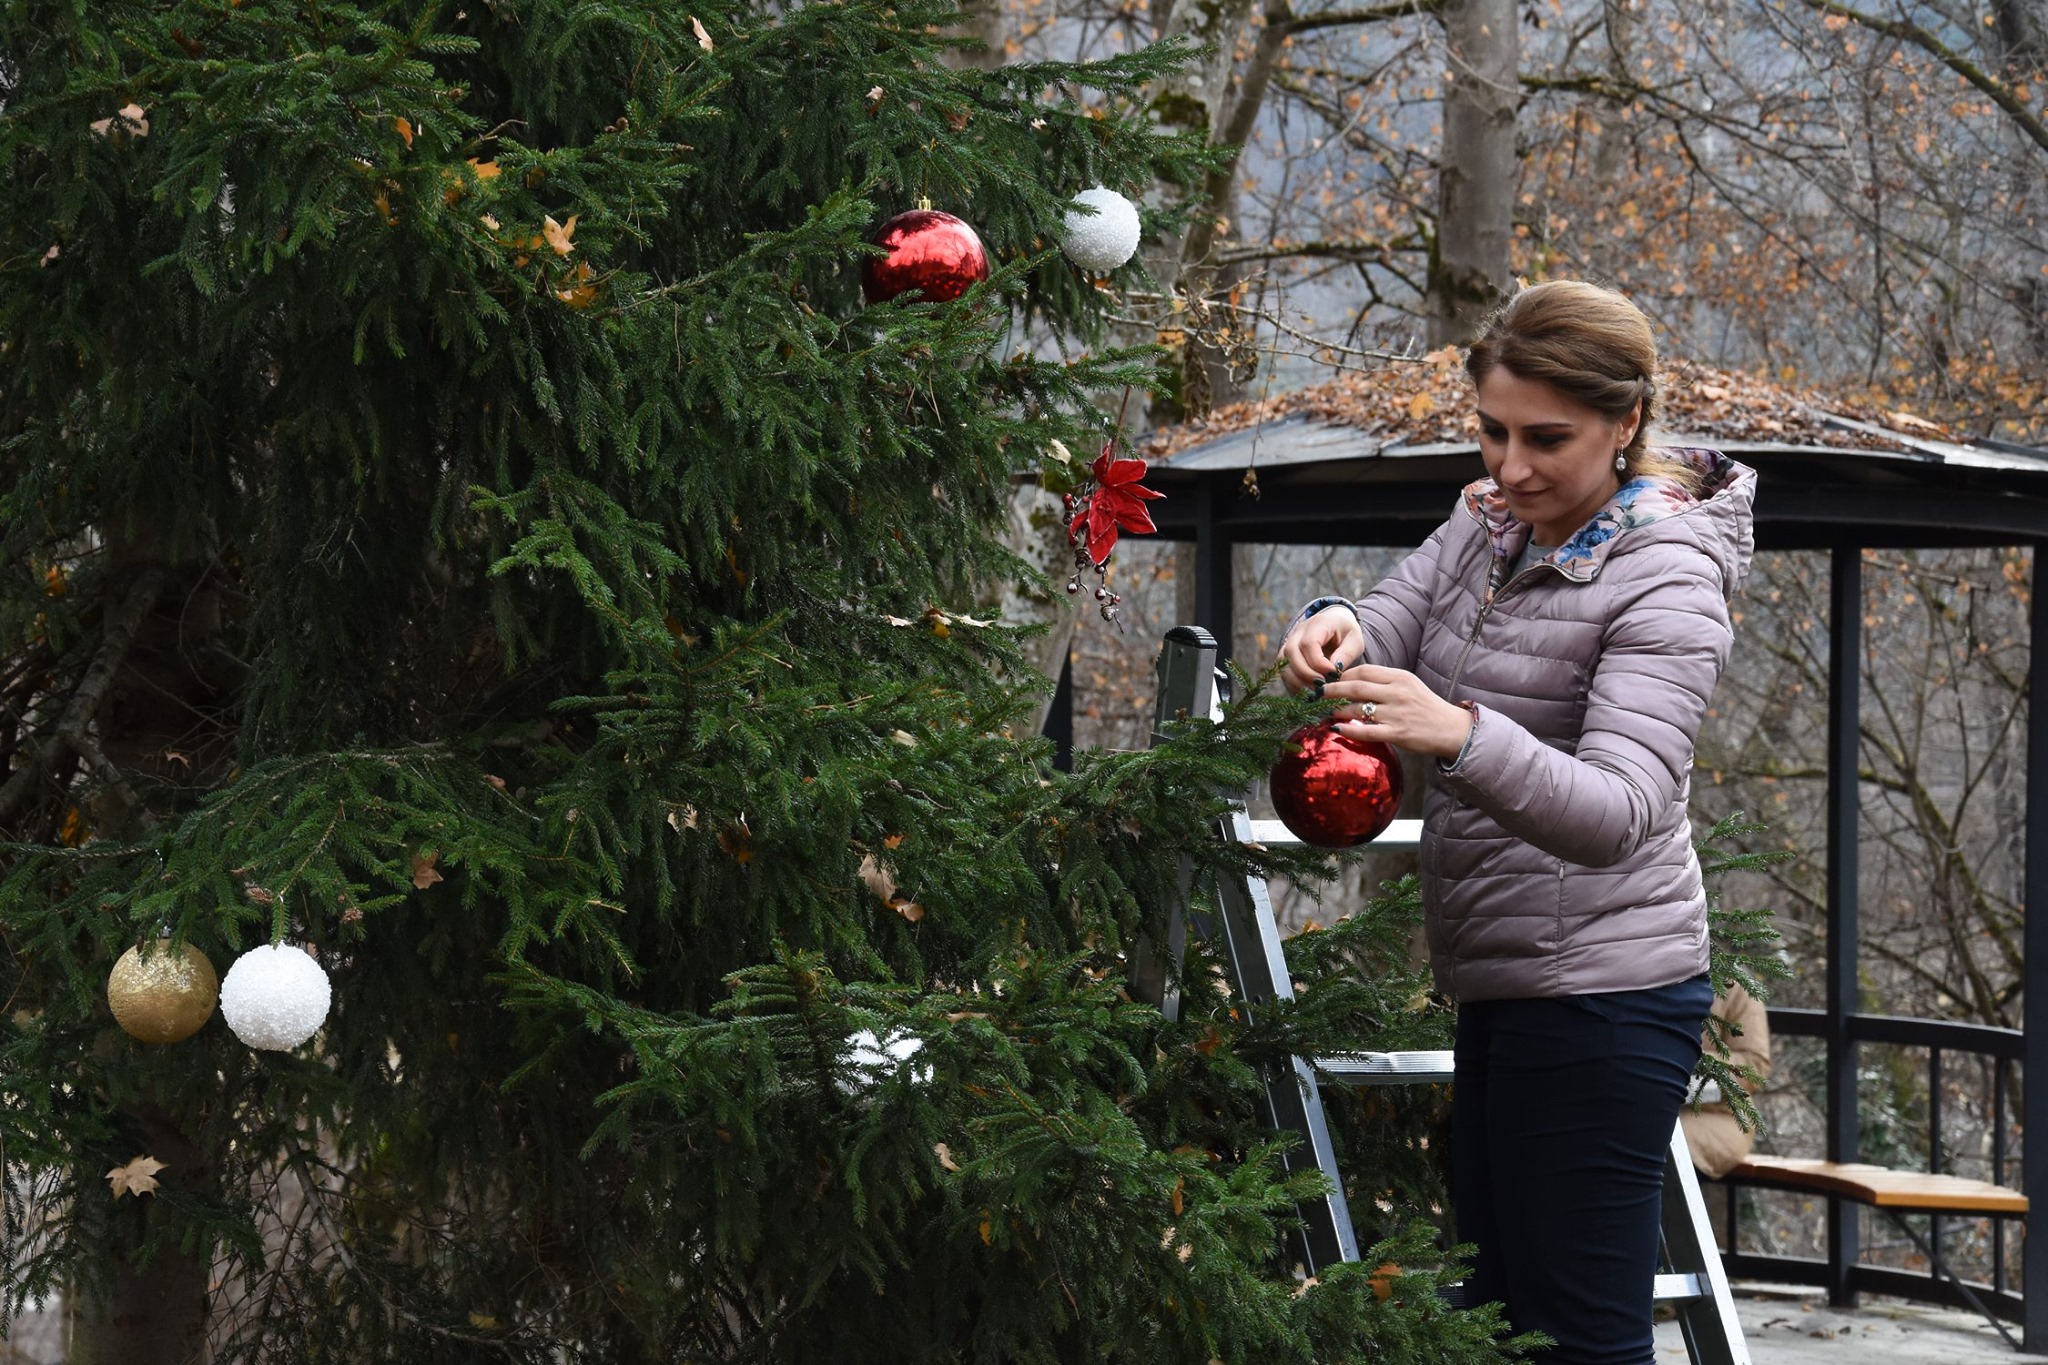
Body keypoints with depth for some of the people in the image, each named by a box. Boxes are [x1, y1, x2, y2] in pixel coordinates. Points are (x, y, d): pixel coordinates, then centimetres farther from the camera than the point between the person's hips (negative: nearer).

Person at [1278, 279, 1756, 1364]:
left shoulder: (1665, 578, -16)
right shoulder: (1491, 522, 9)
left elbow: (1616, 813, -28)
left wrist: (1459, 735, -45)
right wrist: (1336, 629, -23)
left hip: (1600, 992, -9)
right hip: (1503, 987, 9)